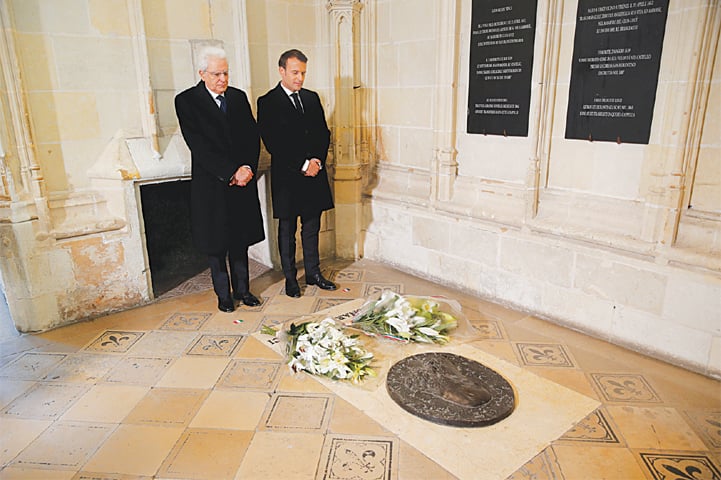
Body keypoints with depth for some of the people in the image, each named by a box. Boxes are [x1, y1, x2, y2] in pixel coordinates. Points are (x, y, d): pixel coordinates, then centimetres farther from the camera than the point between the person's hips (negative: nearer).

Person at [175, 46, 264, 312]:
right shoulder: (186, 100, -5)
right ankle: (223, 294, 20)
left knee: (241, 240, 11)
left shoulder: (239, 97, 9)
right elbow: (198, 145, -14)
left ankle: (242, 289, 25)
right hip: (211, 184, -3)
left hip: (243, 180, 4)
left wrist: (248, 168, -11)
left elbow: (252, 136, 5)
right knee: (216, 243, 6)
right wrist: (231, 172, -19)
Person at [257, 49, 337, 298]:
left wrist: (317, 161, -6)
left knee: (312, 228, 13)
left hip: (314, 174, 5)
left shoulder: (312, 98, 12)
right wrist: (303, 165, -15)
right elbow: (273, 144, -12)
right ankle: (290, 278, 19)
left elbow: (324, 133, 11)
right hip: (287, 177, -5)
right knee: (287, 231, 7)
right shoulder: (268, 103, -5)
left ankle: (313, 273, 26)